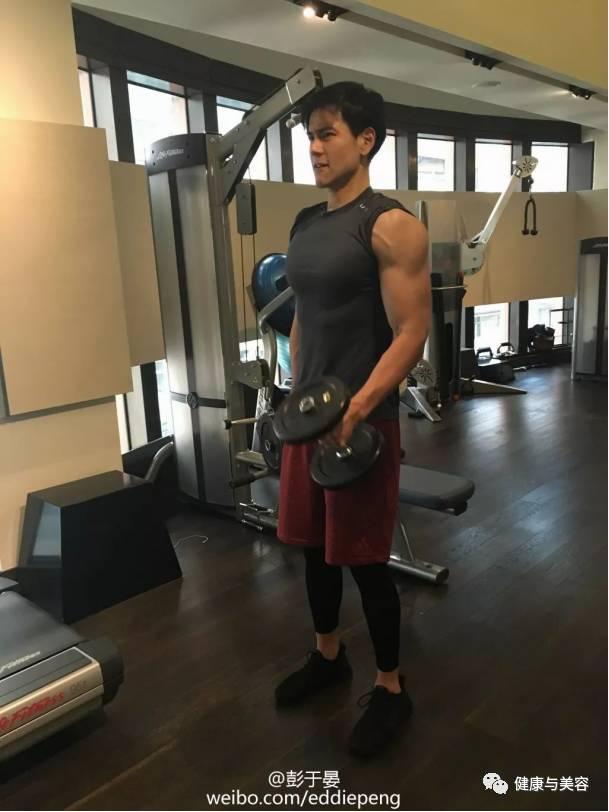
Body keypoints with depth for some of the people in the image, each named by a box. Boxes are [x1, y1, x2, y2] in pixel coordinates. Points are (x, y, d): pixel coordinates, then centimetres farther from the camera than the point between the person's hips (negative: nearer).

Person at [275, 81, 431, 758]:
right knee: (313, 546, 17)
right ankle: (327, 656, 39)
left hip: (364, 420, -7)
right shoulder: (305, 224, 11)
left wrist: (353, 411, -24)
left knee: (364, 560, 4)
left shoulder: (390, 225, -12)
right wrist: (298, 393, 17)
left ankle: (390, 690, 26)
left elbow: (412, 334, -17)